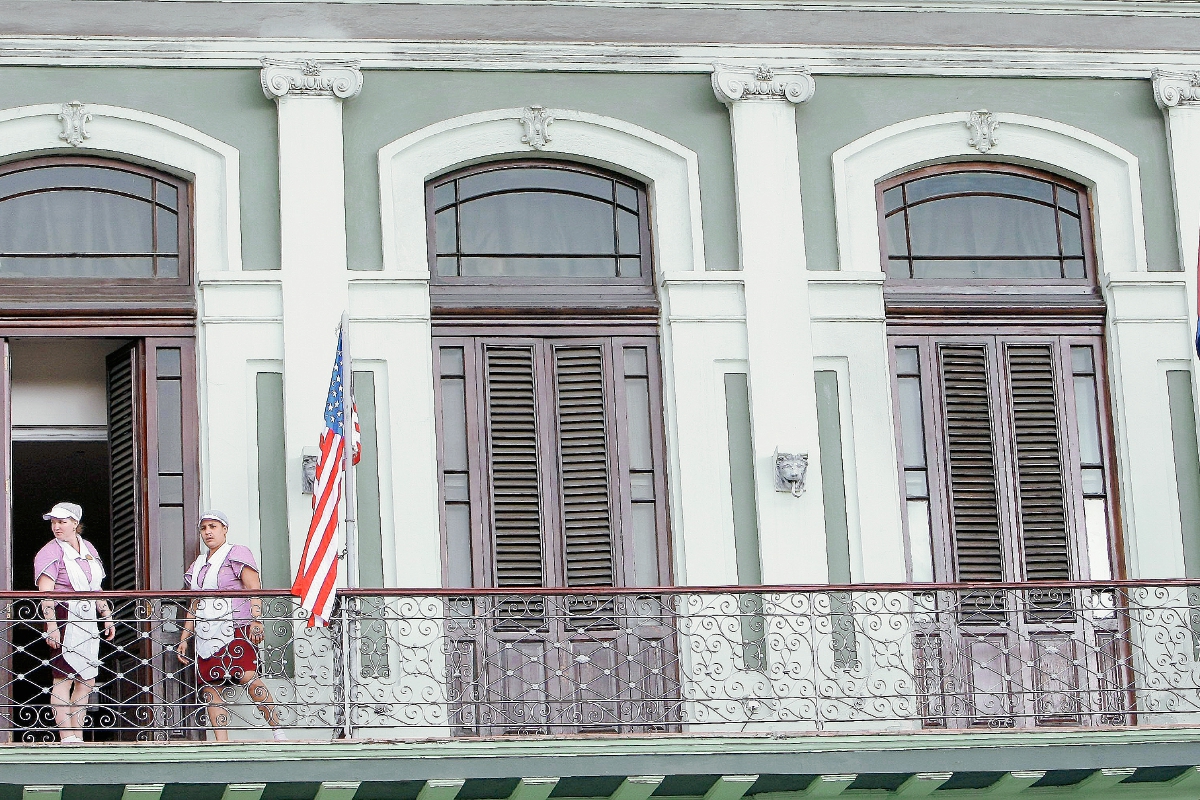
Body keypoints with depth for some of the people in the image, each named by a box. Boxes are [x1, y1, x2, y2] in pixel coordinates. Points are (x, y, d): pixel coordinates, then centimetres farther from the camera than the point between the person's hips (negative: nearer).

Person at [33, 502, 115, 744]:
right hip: (65, 619, -7)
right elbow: (46, 593, -15)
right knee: (63, 679, -8)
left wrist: (107, 617, 19)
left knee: (87, 682, 7)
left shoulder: (88, 549, 15)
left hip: (88, 621, 7)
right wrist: (51, 625, -23)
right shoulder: (51, 552, -6)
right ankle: (66, 737, -9)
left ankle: (78, 735, 12)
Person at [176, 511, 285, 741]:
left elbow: (254, 589, -7)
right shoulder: (198, 565, 23)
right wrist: (184, 638, 21)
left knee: (247, 677, -23)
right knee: (210, 689, -2)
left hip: (235, 629, -7)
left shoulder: (237, 554, 4)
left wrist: (256, 621, -21)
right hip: (207, 636, 7)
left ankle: (277, 731, -21)